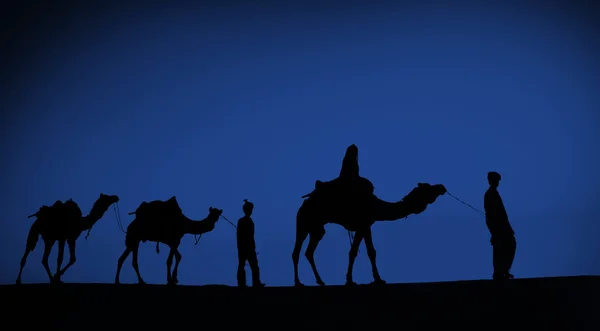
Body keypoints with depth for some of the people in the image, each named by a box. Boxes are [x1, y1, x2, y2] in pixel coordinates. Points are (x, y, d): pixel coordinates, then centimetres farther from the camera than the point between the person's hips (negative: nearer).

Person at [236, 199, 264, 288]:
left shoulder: (240, 221, 6)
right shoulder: (249, 221, -11)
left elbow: (238, 235, 8)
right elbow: (250, 236, -14)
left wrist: (239, 247, 13)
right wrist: (253, 247, -9)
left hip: (241, 247, 6)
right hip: (248, 247, -6)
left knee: (241, 266, 5)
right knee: (254, 266, 2)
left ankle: (241, 284, 3)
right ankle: (256, 284, 3)